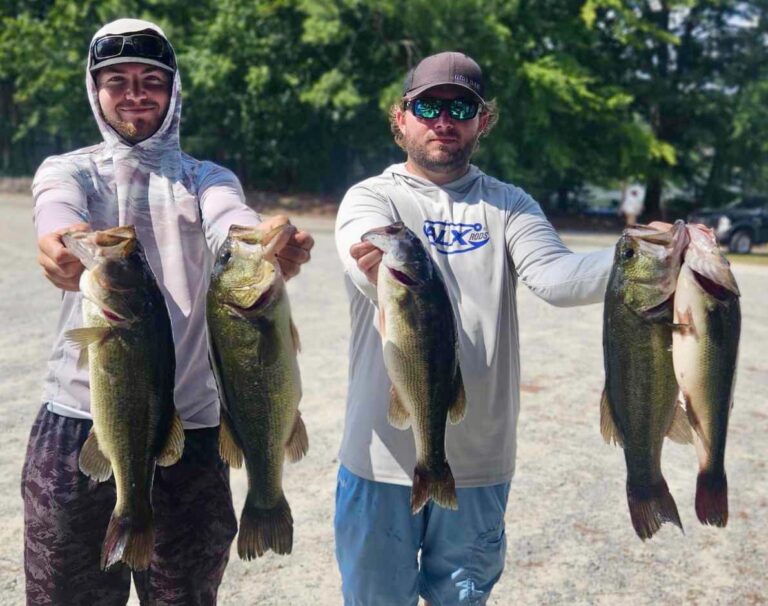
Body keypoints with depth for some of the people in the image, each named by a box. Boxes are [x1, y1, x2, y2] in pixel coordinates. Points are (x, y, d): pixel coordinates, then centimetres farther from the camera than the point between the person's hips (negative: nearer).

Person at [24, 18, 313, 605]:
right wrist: (61, 239, -42)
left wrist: (269, 241, -39)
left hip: (189, 426, 1)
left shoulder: (205, 177, 9)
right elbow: (57, 209, -17)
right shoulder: (68, 169, 8)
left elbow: (232, 221, -15)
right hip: (79, 419, 0)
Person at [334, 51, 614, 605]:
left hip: (481, 461, 2)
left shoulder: (508, 205, 4)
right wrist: (384, 267, -49)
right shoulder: (371, 197, -3)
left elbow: (554, 275, -14)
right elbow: (368, 260, -24)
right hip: (384, 455, -2)